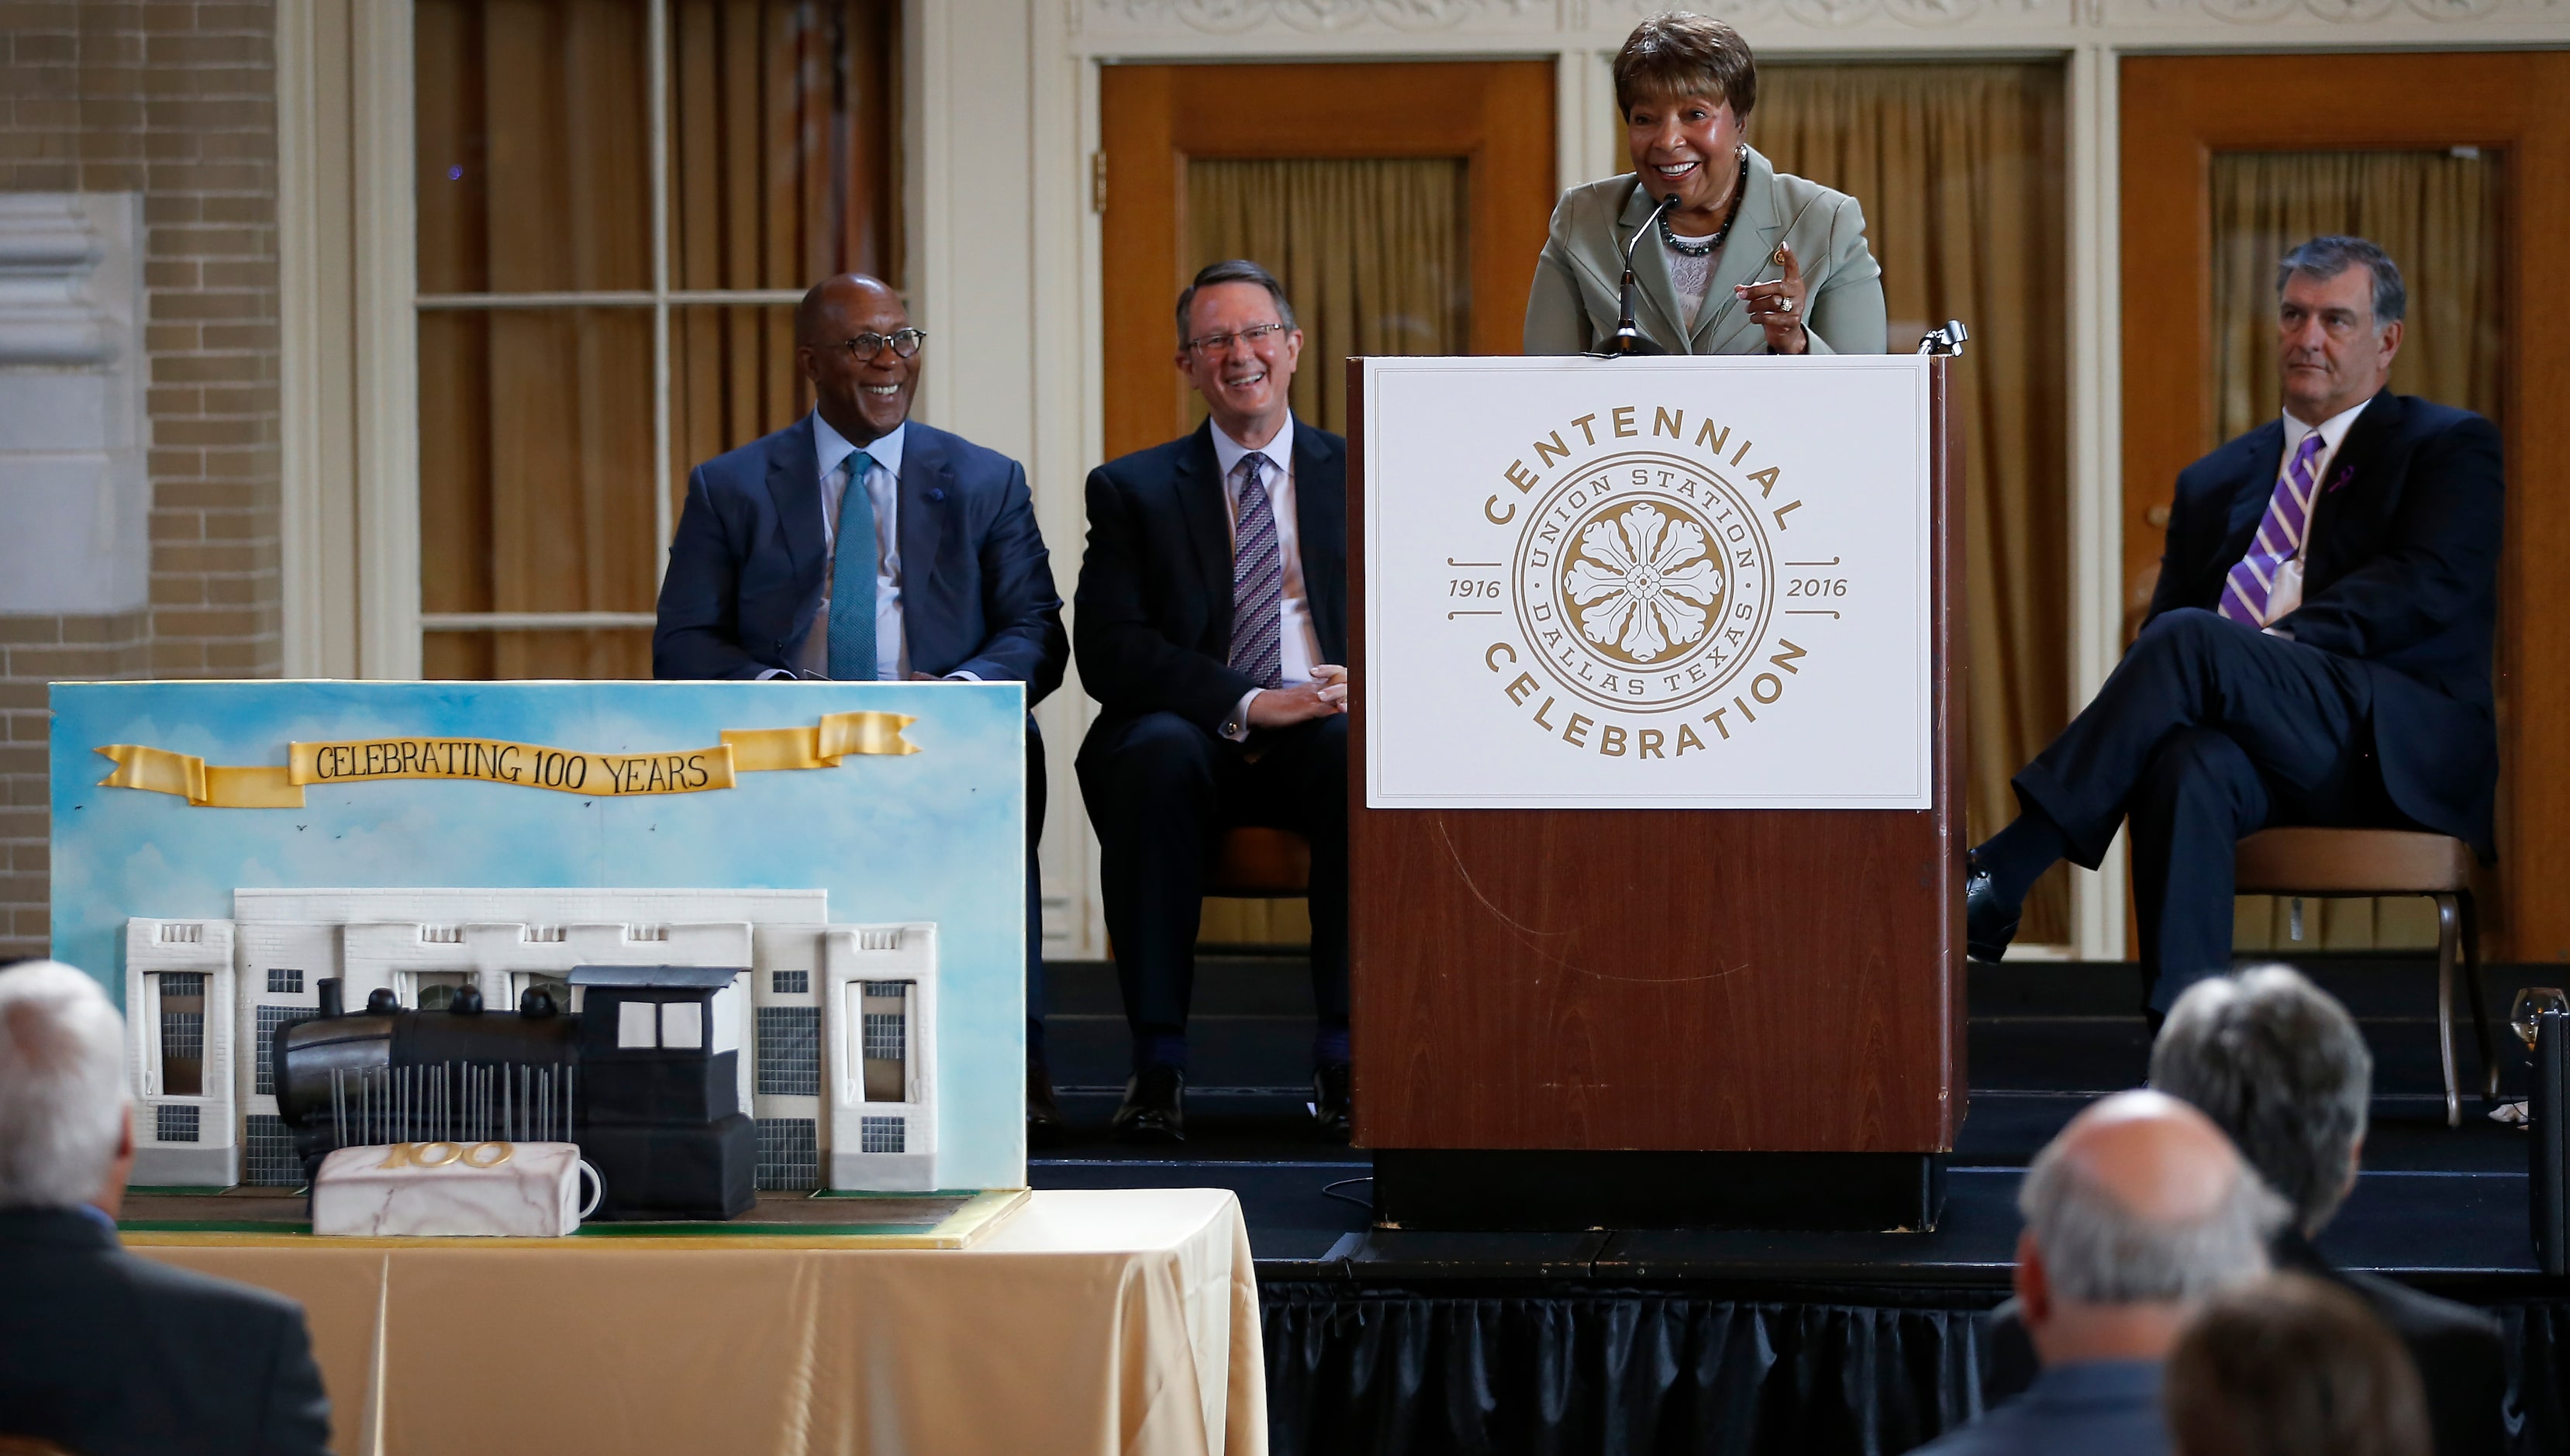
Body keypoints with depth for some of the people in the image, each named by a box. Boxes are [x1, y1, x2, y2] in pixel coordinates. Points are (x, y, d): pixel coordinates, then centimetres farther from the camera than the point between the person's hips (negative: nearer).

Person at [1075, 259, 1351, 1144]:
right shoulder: (1133, 491, 11)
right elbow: (1107, 649, -2)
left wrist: (1363, 688, -18)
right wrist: (1246, 703, -16)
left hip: (1326, 731, 1)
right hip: (1193, 735, 0)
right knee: (1153, 756, -36)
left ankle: (1343, 1055, -31)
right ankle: (1157, 1062, -32)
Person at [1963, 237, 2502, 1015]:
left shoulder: (2452, 449, 11)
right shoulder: (2214, 482, 27)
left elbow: (2433, 584, -6)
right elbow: (2160, 620, 20)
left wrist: (2285, 643, -19)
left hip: (2402, 760, -4)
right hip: (2262, 754, 4)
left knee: (2192, 640, -29)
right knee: (2189, 765, -35)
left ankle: (1999, 877, -31)